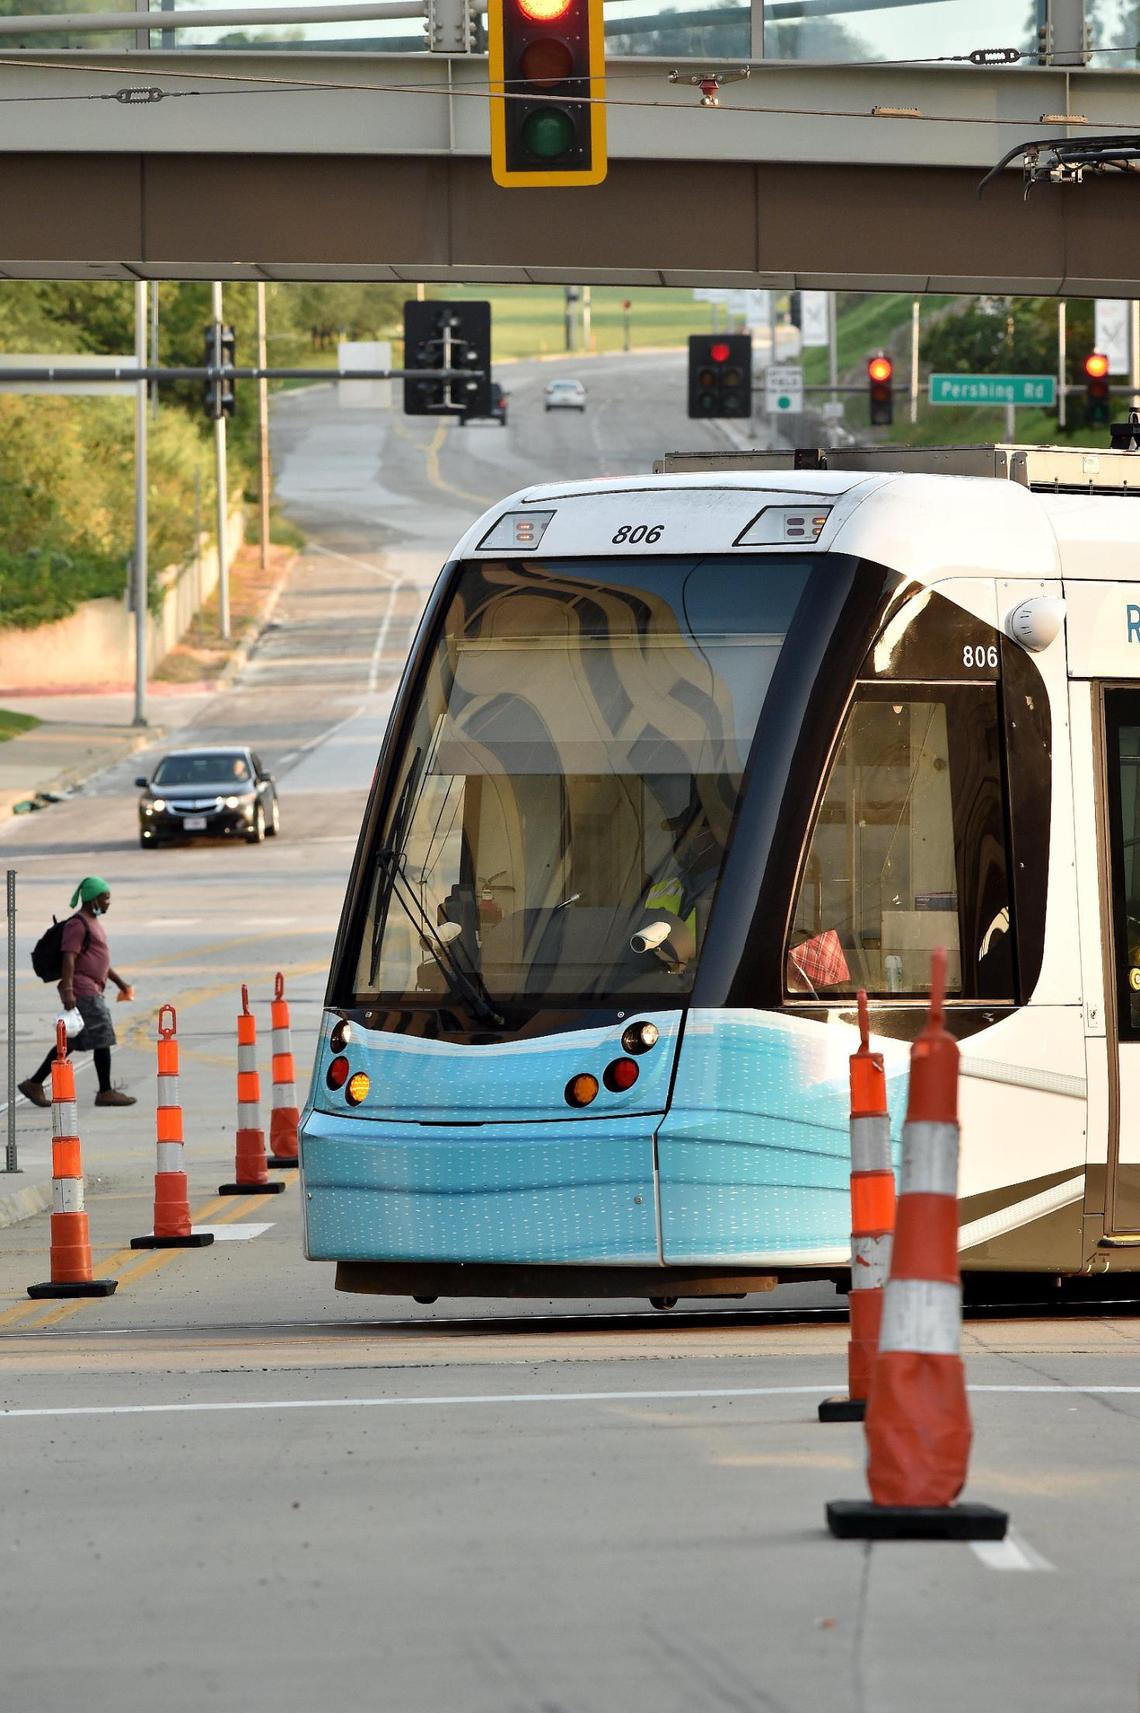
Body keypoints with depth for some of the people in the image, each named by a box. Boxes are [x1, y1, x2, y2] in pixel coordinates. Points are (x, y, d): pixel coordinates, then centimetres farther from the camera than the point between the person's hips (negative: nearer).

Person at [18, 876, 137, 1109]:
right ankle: (105, 1092, -1)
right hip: (83, 991, -10)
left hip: (92, 991, 10)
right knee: (102, 1039, -7)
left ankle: (34, 1084, 15)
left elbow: (100, 959, 29)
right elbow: (69, 958, -20)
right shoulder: (77, 924, -12)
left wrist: (119, 982, 30)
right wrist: (68, 990, -27)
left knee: (70, 1042, 11)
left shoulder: (93, 922, 20)